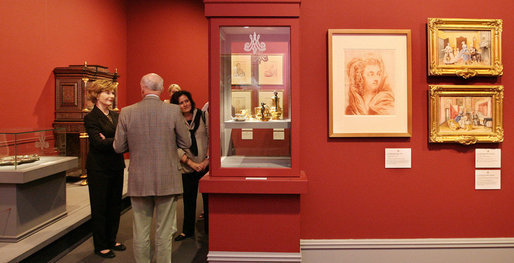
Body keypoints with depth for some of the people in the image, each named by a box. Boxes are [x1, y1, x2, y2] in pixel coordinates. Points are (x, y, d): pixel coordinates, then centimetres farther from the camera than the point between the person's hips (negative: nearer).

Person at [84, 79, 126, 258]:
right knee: (100, 206, 5)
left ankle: (111, 240, 29)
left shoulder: (115, 115, 11)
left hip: (116, 166, 6)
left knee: (115, 205, 13)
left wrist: (109, 141, -17)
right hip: (99, 168, -6)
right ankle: (100, 246, 18)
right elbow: (98, 142, -19)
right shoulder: (91, 117, -8)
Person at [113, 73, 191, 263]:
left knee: (140, 232, 14)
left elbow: (118, 147, 1)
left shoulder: (127, 112, -4)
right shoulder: (173, 111, -8)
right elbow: (186, 143, -2)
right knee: (164, 232, 10)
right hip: (167, 181, -1)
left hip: (139, 182, 1)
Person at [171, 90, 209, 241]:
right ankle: (187, 230, 26)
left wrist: (207, 159, -8)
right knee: (188, 199, 10)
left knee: (208, 197, 5)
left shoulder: (202, 115, 0)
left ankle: (209, 229, 21)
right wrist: (192, 163, -11)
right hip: (187, 167, 0)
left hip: (206, 165, 0)